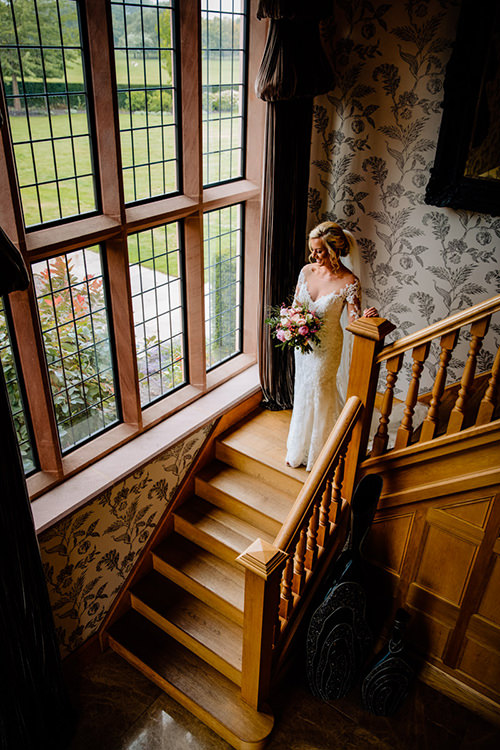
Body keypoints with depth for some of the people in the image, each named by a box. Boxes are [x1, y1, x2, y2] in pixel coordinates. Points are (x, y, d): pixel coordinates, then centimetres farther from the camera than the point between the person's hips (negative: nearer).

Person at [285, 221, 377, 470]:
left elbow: (353, 321, -22)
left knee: (318, 392, 8)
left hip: (327, 346, -5)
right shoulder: (307, 270, -7)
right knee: (302, 389, 21)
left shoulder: (349, 282, -22)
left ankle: (317, 452, 34)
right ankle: (300, 447, 46)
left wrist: (365, 318, -44)